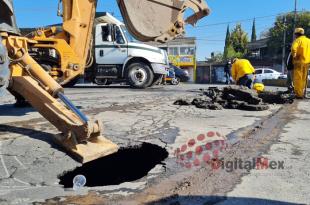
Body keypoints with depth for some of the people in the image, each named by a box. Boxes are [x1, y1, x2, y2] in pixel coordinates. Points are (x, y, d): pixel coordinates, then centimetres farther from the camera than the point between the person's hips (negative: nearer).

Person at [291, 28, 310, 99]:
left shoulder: (298, 40, -6)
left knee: (298, 78, -3)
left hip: (299, 61, -7)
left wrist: (294, 55, -13)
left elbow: (294, 48, -25)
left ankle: (299, 94, -4)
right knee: (304, 78, 14)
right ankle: (302, 93, 22)